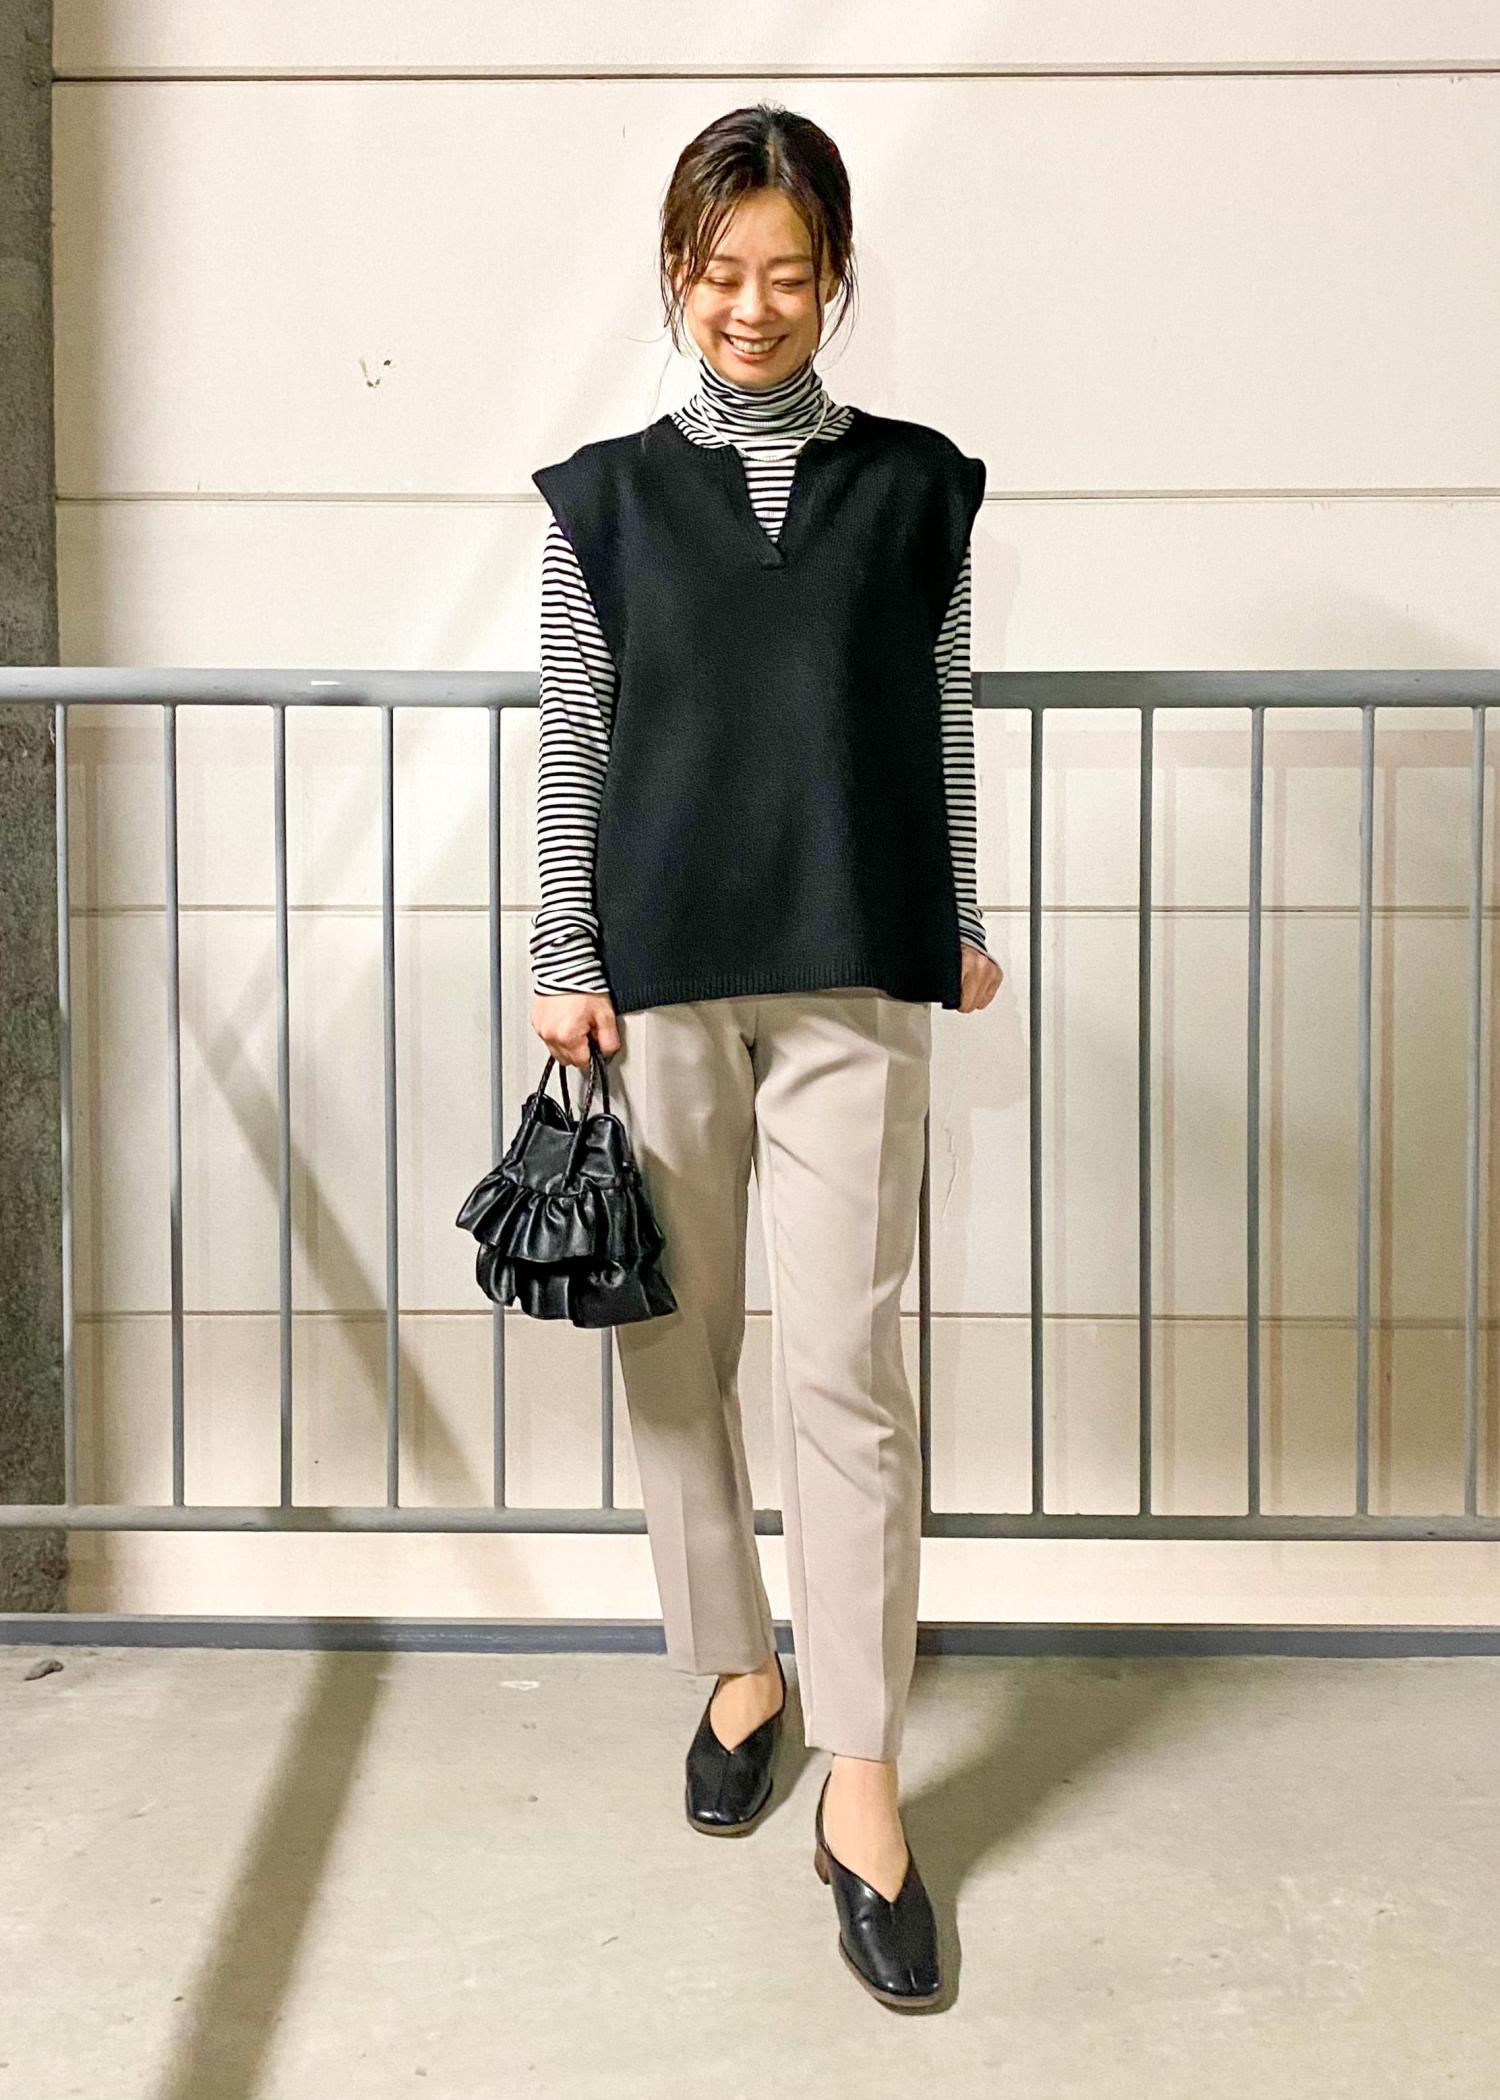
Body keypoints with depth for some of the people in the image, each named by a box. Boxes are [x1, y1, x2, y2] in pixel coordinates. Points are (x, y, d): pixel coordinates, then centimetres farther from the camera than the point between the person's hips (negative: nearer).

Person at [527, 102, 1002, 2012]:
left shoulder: (914, 486, 8)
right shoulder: (605, 495, 7)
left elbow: (943, 724, 11)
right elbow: (571, 744, 6)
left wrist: (961, 928, 12)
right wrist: (565, 963, 1)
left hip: (851, 983, -1)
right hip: (657, 977, 1)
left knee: (846, 1373, -4)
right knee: (676, 1353, 8)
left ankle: (861, 1784, 6)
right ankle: (738, 1670, 29)